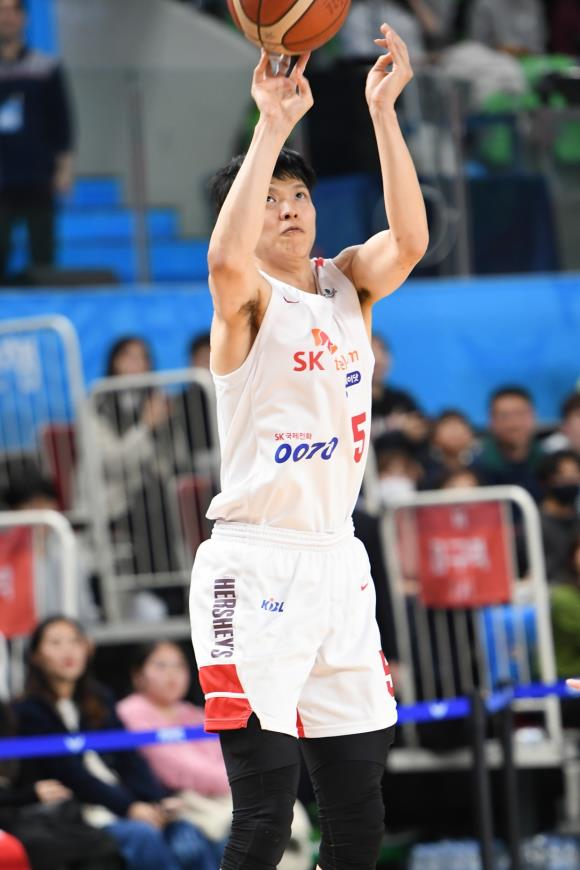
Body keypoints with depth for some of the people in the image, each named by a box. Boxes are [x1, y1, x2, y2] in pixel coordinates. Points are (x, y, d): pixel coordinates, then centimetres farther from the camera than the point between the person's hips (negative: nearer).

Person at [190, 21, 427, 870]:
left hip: (338, 561, 6)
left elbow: (410, 239, -9)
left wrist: (383, 110, -17)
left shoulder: (347, 283, 11)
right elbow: (226, 261, -30)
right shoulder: (248, 297, -5)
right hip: (255, 567, -6)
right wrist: (271, 126, -29)